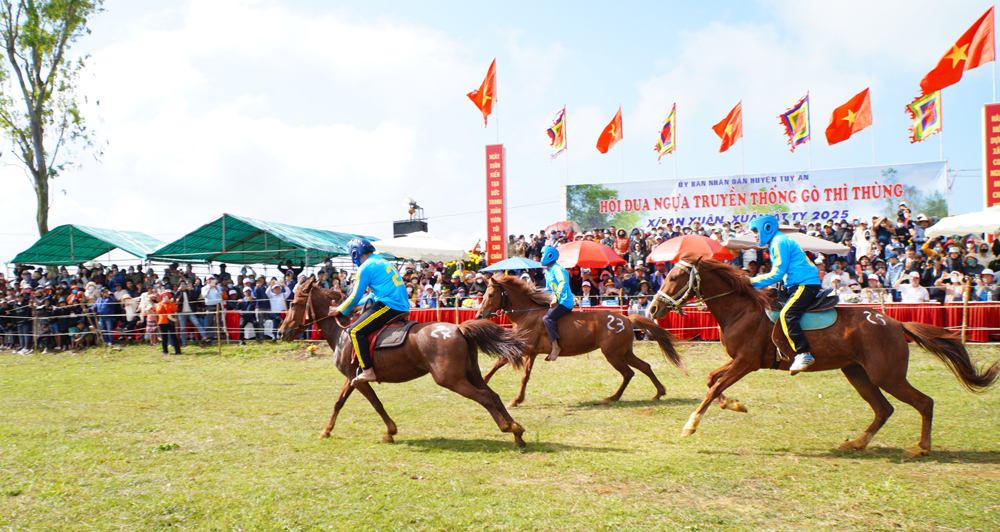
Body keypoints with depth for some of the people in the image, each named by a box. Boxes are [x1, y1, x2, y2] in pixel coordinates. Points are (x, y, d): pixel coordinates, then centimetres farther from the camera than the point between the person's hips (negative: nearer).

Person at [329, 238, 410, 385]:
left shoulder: (366, 267, -6)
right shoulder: (382, 263, 23)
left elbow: (355, 297, -4)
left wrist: (340, 310, 11)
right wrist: (359, 304, 31)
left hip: (389, 306, -10)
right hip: (402, 306, 10)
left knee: (356, 331, -11)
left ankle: (368, 371, -15)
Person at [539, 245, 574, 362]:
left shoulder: (557, 269, -12)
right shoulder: (548, 272, 19)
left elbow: (563, 283, -28)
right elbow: (548, 289, 31)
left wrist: (556, 299, -35)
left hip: (564, 302, -11)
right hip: (557, 302, 11)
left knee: (547, 318, -28)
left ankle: (556, 346, -29)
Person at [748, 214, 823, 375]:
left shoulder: (780, 242, -10)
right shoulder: (776, 243, 22)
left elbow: (778, 273, -16)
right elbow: (778, 272, 23)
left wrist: (754, 282, -11)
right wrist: (753, 280, 13)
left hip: (805, 284, -11)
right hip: (798, 285, 11)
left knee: (786, 315, -26)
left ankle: (804, 354, -30)